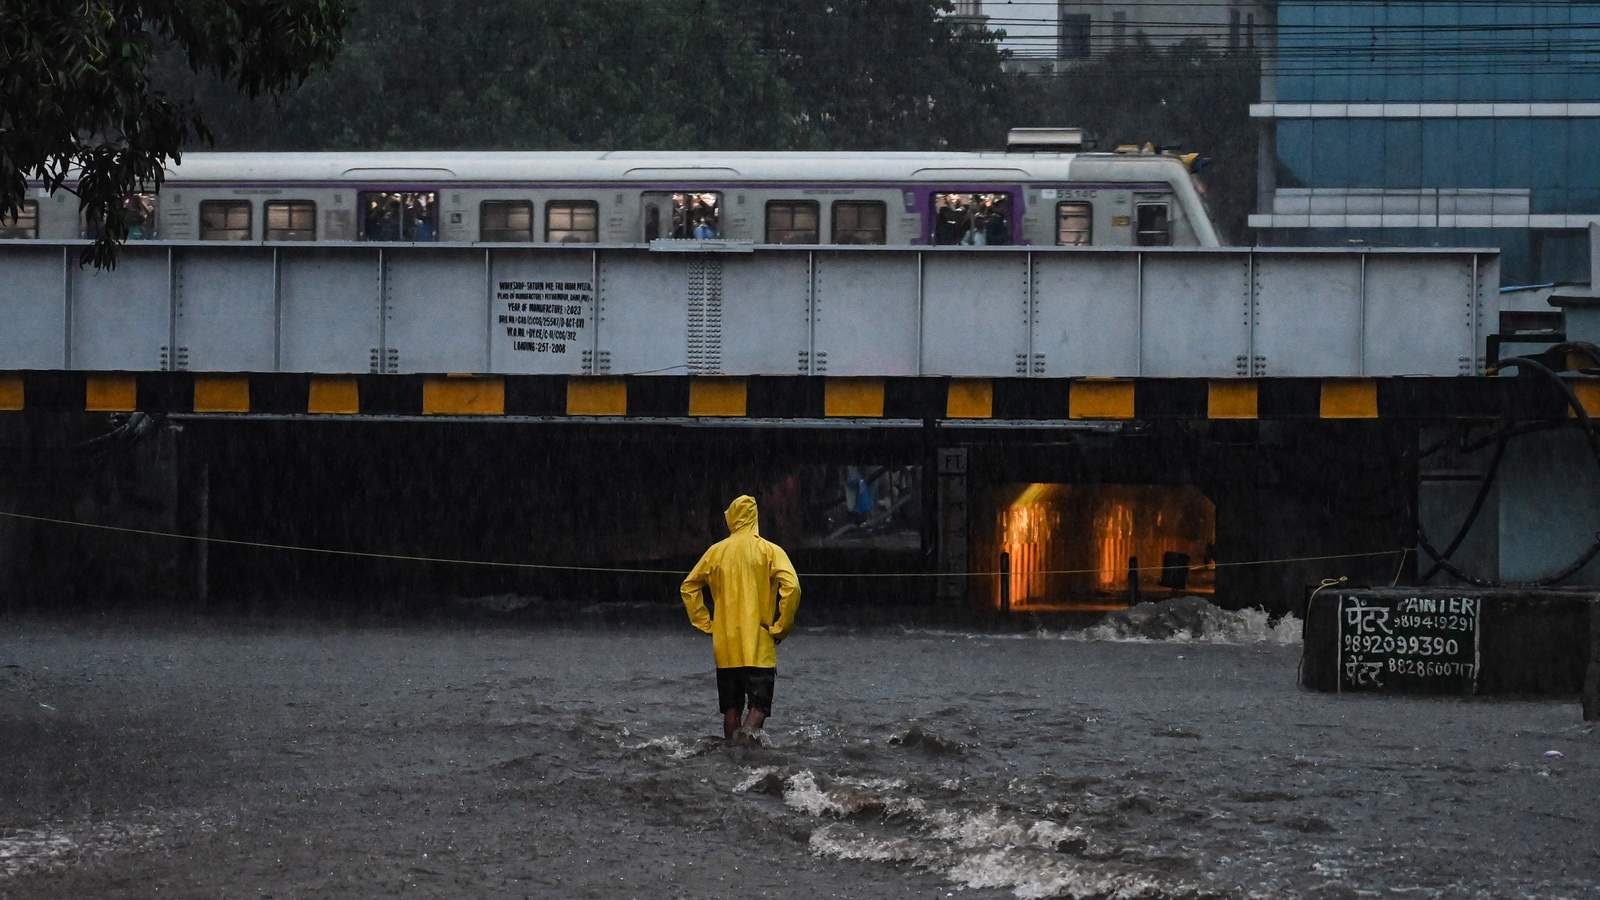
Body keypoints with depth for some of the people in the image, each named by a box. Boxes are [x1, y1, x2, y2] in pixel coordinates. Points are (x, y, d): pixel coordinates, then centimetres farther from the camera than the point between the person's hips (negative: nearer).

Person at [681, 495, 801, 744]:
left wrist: (706, 624, 16)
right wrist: (780, 628, -5)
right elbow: (791, 587, -15)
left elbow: (689, 587, 15)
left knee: (731, 706, 13)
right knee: (759, 704, -6)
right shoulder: (769, 551, -2)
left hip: (725, 646, 3)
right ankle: (747, 733, -33)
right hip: (759, 646, -3)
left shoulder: (717, 551, 8)